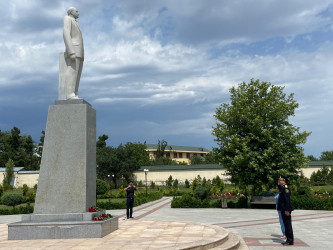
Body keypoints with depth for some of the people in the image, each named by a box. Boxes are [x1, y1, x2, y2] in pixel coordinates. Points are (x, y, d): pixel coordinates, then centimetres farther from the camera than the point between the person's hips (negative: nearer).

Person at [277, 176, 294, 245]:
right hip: (283, 210, 10)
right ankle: (288, 240, 19)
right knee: (286, 224, 13)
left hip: (286, 210, -10)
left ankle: (290, 241, 2)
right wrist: (278, 185, 14)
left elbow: (287, 199, -21)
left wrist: (287, 210, -23)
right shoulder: (282, 187, 13)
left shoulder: (286, 187, -15)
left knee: (288, 224, -4)